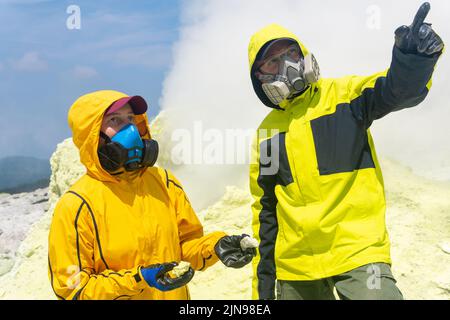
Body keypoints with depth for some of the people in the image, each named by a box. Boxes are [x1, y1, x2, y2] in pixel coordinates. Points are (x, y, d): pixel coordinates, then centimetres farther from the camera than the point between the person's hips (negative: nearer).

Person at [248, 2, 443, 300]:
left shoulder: (343, 95, 0)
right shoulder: (266, 133, 9)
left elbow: (398, 89, -19)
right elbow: (265, 211, 13)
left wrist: (414, 58, -42)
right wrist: (263, 281, 14)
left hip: (357, 251, -3)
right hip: (294, 264, 4)